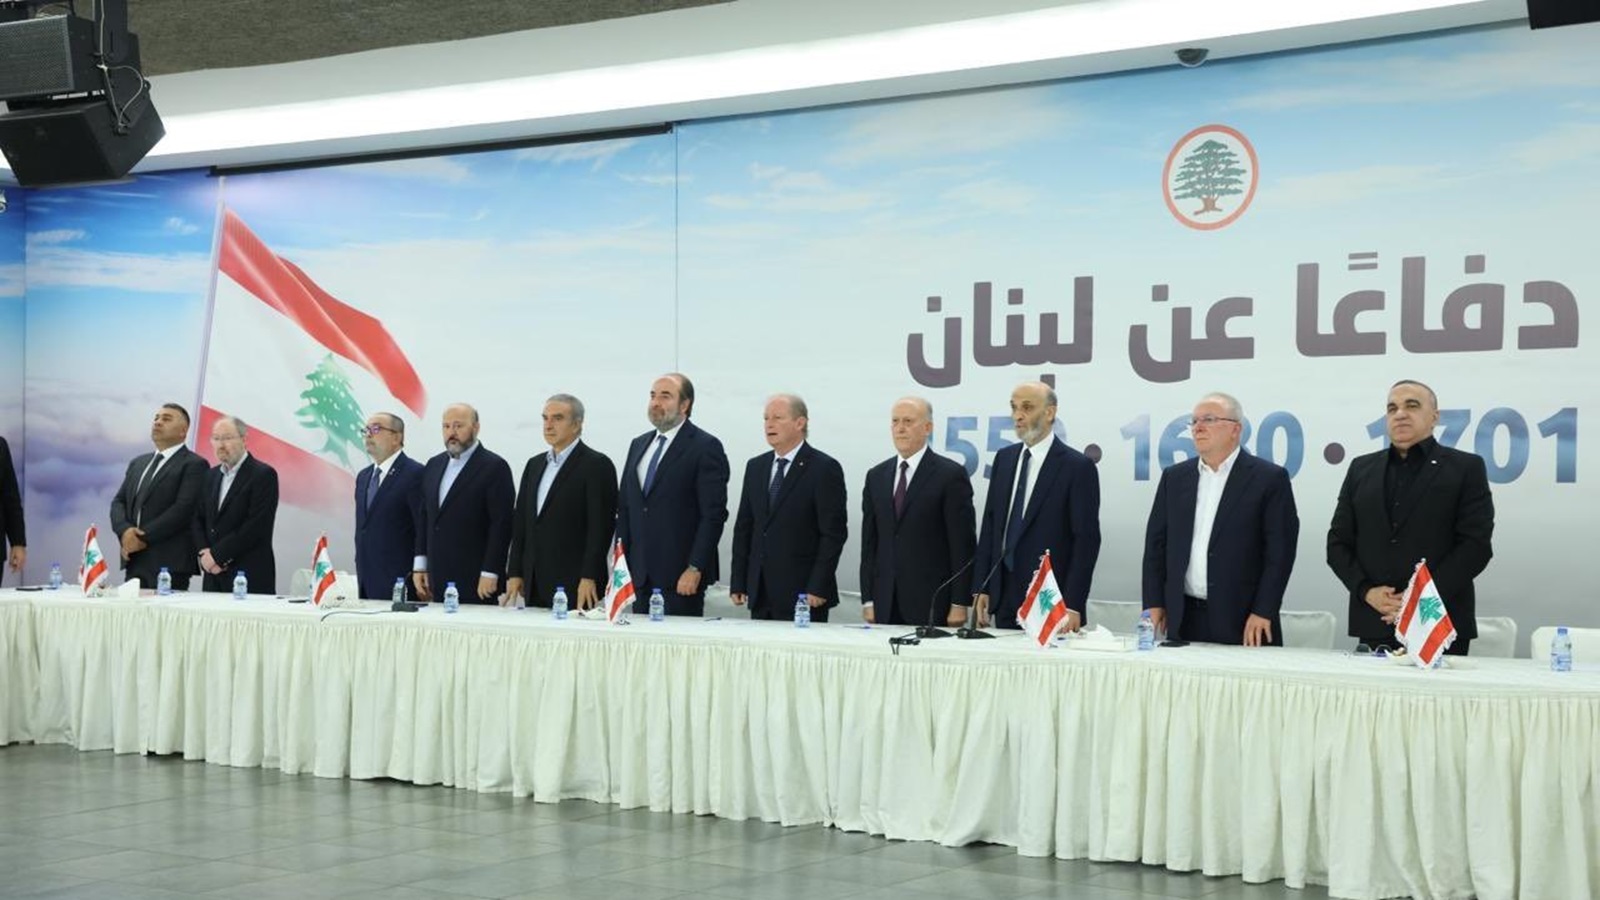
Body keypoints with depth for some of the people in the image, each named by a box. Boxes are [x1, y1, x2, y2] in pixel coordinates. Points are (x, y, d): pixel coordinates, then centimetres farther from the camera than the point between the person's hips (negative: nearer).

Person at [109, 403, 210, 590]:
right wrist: (125, 531, -6)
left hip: (170, 563, -6)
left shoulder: (193, 464, -2)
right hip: (134, 561, 6)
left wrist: (144, 538, -13)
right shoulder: (138, 463, 22)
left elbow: (183, 508, -12)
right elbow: (118, 501, 15)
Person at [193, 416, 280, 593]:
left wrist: (218, 555, -12)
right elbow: (199, 520, 17)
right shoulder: (212, 475, 17)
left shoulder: (263, 475, -6)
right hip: (214, 576, 6)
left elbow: (257, 526, -13)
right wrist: (204, 552, -3)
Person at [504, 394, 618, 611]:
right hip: (535, 585, 6)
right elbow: (521, 523, 17)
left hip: (576, 585, -6)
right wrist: (515, 573, 10)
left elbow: (601, 525, -11)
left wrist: (589, 578, -16)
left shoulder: (596, 465, -5)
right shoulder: (534, 465, 17)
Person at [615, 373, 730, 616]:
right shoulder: (638, 445, 16)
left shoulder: (705, 447, -6)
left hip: (681, 577, -6)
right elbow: (624, 507, 18)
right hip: (640, 574, 6)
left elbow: (713, 514, -11)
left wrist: (695, 569, -15)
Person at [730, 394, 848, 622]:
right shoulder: (755, 467, 14)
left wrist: (818, 588, -14)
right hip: (760, 594, 5)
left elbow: (833, 533, -9)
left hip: (802, 593, -5)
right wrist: (738, 583, 8)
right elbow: (743, 528, 15)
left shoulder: (825, 468, -5)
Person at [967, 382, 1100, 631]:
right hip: (1005, 600, 5)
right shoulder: (1004, 459, 11)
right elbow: (990, 525, 13)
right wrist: (980, 588, 7)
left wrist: (1073, 606, -14)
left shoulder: (1077, 467, -7)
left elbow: (1086, 539, -9)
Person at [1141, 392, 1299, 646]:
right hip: (1183, 619, 4)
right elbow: (1156, 543, 13)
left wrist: (1263, 613, -12)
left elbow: (1280, 550, -6)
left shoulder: (1270, 478, -1)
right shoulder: (1174, 477, 12)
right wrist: (1154, 603, 5)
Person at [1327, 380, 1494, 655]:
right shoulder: (1361, 469, 15)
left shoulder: (1466, 468, 4)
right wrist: (1367, 591, -5)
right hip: (1374, 626, 3)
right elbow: (1338, 542, 13)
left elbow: (1476, 545, -4)